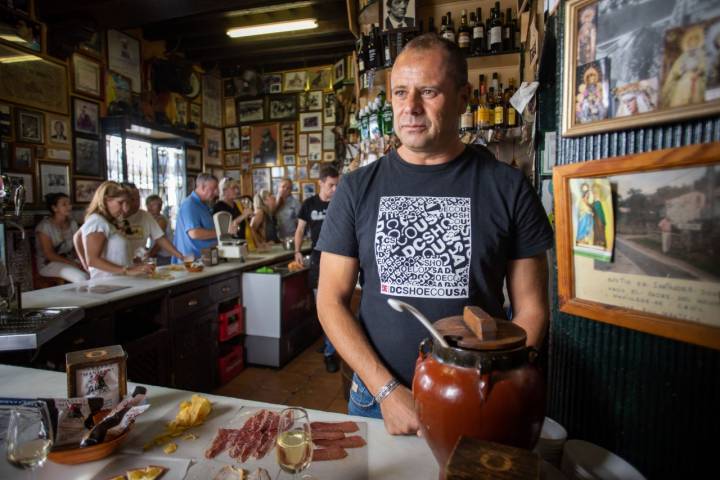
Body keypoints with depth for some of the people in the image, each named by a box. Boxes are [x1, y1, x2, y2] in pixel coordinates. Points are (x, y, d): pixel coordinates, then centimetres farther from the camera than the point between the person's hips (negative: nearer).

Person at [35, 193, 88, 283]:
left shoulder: (72, 223, 9)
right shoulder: (44, 226, -9)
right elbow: (49, 254, -14)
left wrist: (80, 262, -13)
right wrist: (73, 264, -22)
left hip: (70, 260, 6)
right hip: (49, 264, -6)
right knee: (82, 277, -32)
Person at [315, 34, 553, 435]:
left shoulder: (507, 187, -6)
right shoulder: (358, 188, -5)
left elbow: (531, 308, -3)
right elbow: (332, 301, -5)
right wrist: (387, 390, -13)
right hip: (375, 399, 1)